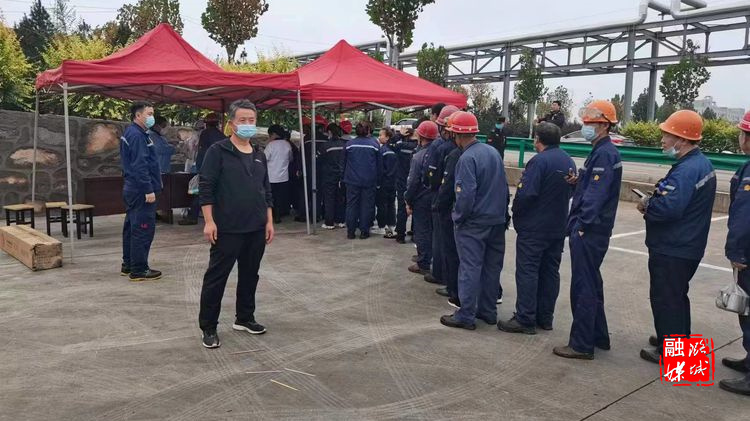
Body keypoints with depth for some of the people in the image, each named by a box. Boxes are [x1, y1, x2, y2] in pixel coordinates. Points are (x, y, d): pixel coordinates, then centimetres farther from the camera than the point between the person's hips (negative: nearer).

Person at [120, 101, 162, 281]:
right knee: (143, 229, -6)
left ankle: (128, 265, 24)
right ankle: (139, 270, -1)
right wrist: (149, 190, -22)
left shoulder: (131, 133, 16)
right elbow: (140, 166, -22)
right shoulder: (137, 135, -16)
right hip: (141, 190, -11)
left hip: (132, 188, 11)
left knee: (131, 227, 15)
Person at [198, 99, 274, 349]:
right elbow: (206, 187, -10)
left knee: (250, 275, 14)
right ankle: (208, 327, 11)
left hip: (256, 228, 6)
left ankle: (244, 318, 29)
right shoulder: (218, 151, -6)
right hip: (227, 228, -6)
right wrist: (209, 221, -16)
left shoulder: (259, 156, 13)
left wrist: (269, 221, 12)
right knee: (216, 277, 1)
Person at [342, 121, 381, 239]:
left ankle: (350, 231, 10)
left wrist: (345, 177, 16)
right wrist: (378, 181, 9)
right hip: (369, 181, -1)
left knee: (351, 205, 8)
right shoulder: (374, 144, -3)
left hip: (352, 180, 1)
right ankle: (364, 231, 8)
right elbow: (379, 164, 1)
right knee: (367, 205, 6)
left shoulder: (349, 144, 0)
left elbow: (344, 162, 6)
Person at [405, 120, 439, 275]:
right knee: (432, 229, 17)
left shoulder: (419, 156, -17)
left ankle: (423, 264, 9)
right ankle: (426, 257, 29)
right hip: (436, 197, 6)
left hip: (422, 199, -6)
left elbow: (413, 182, -16)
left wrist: (408, 201, -6)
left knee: (422, 230, 3)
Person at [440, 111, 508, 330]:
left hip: (473, 224, -8)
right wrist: (501, 212, 18)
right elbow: (504, 186, 12)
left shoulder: (467, 158, -18)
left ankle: (466, 316, 5)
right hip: (497, 221, 8)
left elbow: (466, 195, -22)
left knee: (470, 268, -1)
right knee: (492, 267, 13)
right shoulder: (493, 151, 6)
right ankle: (488, 311, 24)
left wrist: (458, 217, -7)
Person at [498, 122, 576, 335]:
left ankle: (525, 319, 1)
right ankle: (545, 317, 21)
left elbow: (526, 194, -22)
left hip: (533, 227, -8)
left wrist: (516, 215, -7)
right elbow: (571, 191, 17)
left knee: (527, 271, -2)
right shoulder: (568, 161, 9)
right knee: (550, 271, 13)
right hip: (558, 227, 8)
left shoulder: (539, 161, -17)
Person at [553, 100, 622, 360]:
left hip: (589, 231, -10)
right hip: (593, 230, 10)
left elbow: (596, 194, -22)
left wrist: (582, 226, -21)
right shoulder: (602, 151, 15)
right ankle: (598, 337, 30)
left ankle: (581, 345, 5)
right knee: (591, 284, 18)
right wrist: (578, 181, 3)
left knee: (583, 287, -3)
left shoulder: (604, 154, -16)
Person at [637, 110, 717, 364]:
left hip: (671, 250, -10)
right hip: (686, 246, 10)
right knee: (677, 295, 23)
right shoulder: (701, 163, 9)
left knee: (666, 298, 2)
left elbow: (669, 209, -34)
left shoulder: (686, 170, -24)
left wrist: (646, 207, -15)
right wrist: (656, 199, -1)